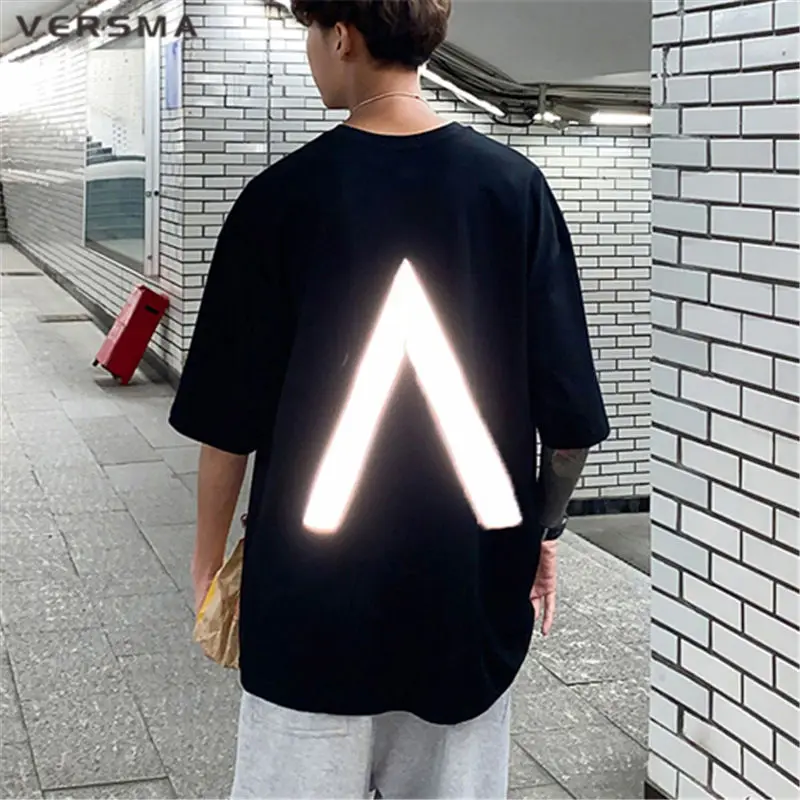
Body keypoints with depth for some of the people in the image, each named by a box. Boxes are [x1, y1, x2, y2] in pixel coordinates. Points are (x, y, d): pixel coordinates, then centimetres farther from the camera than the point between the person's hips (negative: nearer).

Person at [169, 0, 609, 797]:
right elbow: (571, 412, -4)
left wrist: (209, 551, 9)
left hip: (315, 583, -2)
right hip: (471, 578, 2)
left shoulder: (282, 198, -10)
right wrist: (544, 529, 13)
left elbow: (228, 417, -6)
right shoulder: (514, 186, -6)